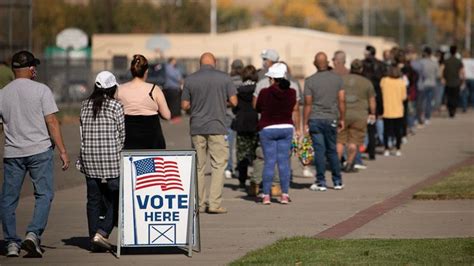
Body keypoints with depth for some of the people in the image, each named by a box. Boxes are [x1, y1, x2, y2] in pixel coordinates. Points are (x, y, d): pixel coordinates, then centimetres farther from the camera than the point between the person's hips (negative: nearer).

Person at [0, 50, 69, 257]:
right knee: (44, 194, 3)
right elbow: (52, 122, -7)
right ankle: (33, 234, -14)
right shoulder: (41, 90, -4)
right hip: (39, 150, -3)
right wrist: (62, 151, -4)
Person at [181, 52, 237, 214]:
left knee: (198, 167, 9)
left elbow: (185, 105, 3)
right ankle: (215, 204, -8)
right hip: (217, 127, -2)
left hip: (197, 128, 2)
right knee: (218, 165, 0)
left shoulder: (190, 79, 2)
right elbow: (234, 102, -2)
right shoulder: (224, 78, -2)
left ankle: (199, 204, 9)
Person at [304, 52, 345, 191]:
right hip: (331, 119, 3)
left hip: (315, 120, -2)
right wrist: (341, 119, 11)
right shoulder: (337, 78, 1)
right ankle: (338, 182, 15)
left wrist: (305, 123, -2)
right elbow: (342, 101, 2)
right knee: (332, 150, 13)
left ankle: (321, 182, -1)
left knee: (319, 151, -1)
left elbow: (308, 104, -7)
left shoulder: (310, 80, -6)